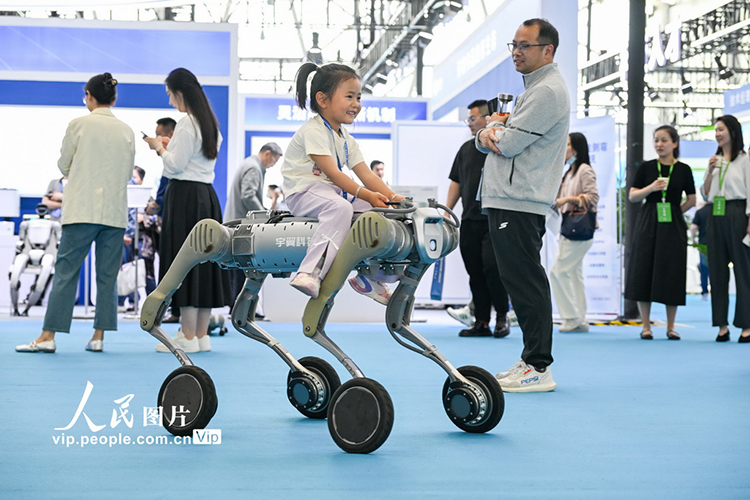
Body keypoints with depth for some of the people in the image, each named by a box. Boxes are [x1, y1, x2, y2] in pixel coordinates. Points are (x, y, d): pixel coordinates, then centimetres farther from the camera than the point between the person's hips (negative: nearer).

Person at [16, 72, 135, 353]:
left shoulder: (79, 125, -4)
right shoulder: (126, 131, 6)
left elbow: (63, 165, 4)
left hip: (83, 210, -3)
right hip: (115, 211, 3)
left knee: (66, 270, -1)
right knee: (107, 274, 5)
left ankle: (48, 336, -2)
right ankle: (98, 337, 5)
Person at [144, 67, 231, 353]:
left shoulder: (186, 125, -13)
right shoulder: (210, 123, 16)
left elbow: (175, 166, -14)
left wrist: (159, 148, 1)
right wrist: (170, 146, 18)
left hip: (185, 196, -9)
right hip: (207, 194, 9)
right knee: (203, 260, 9)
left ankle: (188, 337, -3)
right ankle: (202, 335, 13)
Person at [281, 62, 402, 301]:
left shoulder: (346, 140, 15)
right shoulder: (313, 131, -13)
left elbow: (366, 175, 8)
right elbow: (331, 172, -21)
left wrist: (392, 197, -8)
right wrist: (365, 195, -27)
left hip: (333, 191, 9)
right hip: (303, 192, -9)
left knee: (382, 211, 2)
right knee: (341, 207, -38)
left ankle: (369, 275, 11)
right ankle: (310, 273, -46)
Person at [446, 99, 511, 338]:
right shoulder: (466, 148, 15)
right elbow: (456, 183, 18)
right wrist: (447, 212, 12)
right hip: (469, 220, 6)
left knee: (491, 267, -13)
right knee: (475, 272, 6)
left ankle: (502, 316, 5)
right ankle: (481, 322, 12)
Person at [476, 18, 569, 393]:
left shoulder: (548, 91, -10)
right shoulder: (533, 89, 24)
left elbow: (509, 144, -18)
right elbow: (491, 141, 21)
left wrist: (495, 131, 4)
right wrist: (488, 135, -2)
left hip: (519, 204, -10)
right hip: (507, 202, 11)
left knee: (526, 284, -10)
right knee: (521, 282, 11)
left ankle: (538, 368, -9)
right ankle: (531, 361, 17)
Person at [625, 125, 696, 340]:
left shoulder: (683, 170, 4)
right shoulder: (646, 167, 4)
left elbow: (692, 200, 12)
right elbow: (632, 196, 2)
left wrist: (675, 211, 4)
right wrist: (651, 188, -12)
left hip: (673, 227, 0)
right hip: (648, 226, 0)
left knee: (672, 274, 0)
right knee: (644, 272, -2)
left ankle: (670, 327, 9)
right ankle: (646, 326, 7)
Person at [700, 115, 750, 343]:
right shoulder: (715, 161, 15)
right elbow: (705, 194, 15)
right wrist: (709, 172, 0)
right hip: (716, 217, 6)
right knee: (717, 270, 5)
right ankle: (722, 325, 10)